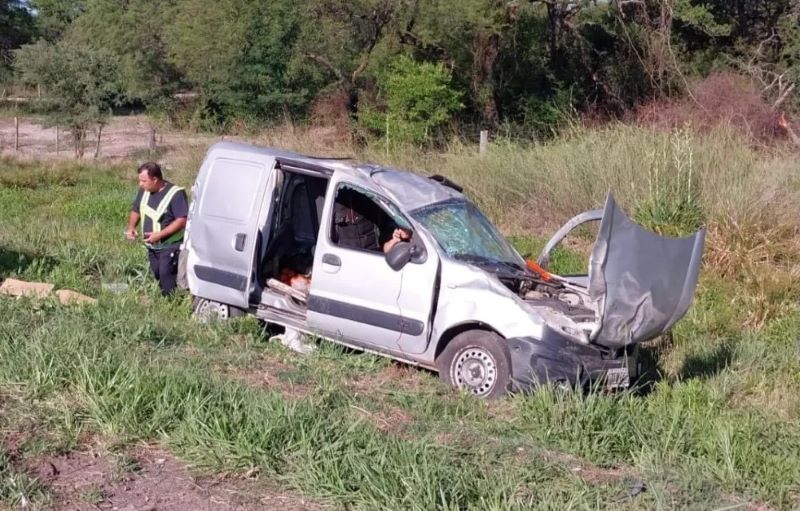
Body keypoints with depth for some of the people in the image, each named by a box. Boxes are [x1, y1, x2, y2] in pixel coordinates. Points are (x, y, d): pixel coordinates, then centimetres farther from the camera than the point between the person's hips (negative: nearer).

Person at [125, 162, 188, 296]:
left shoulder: (176, 194, -19)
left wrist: (160, 235, -27)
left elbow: (182, 220, -23)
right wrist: (131, 227, -4)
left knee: (167, 282, -13)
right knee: (157, 277, 15)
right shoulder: (144, 191, 3)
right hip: (152, 247, 8)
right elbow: (136, 211, 17)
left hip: (170, 247, -8)